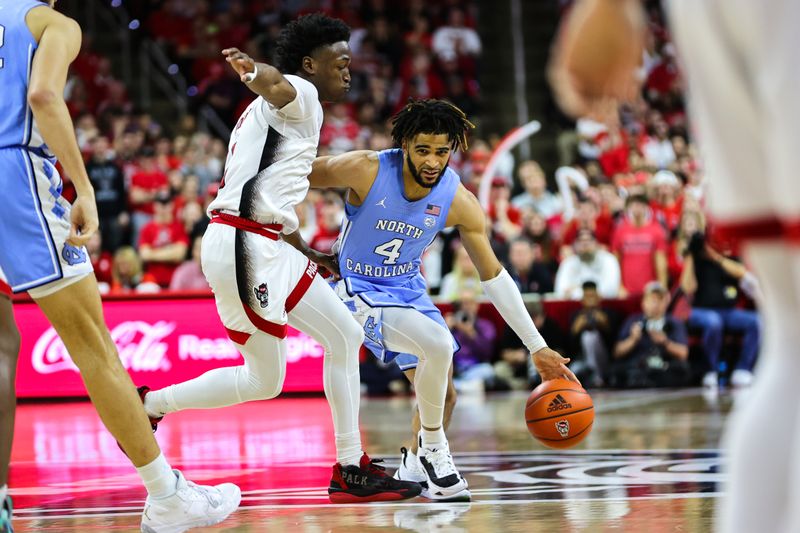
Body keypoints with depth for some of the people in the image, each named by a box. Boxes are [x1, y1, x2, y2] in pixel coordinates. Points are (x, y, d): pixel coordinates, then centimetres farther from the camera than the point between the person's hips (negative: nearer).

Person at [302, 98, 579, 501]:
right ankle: (432, 448, -6)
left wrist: (537, 347, -9)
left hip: (407, 289, 6)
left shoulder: (459, 202, -15)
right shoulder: (364, 170, -26)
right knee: (437, 344, -27)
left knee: (440, 392, 9)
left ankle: (414, 467, 36)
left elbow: (493, 275, -7)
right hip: (357, 287, -5)